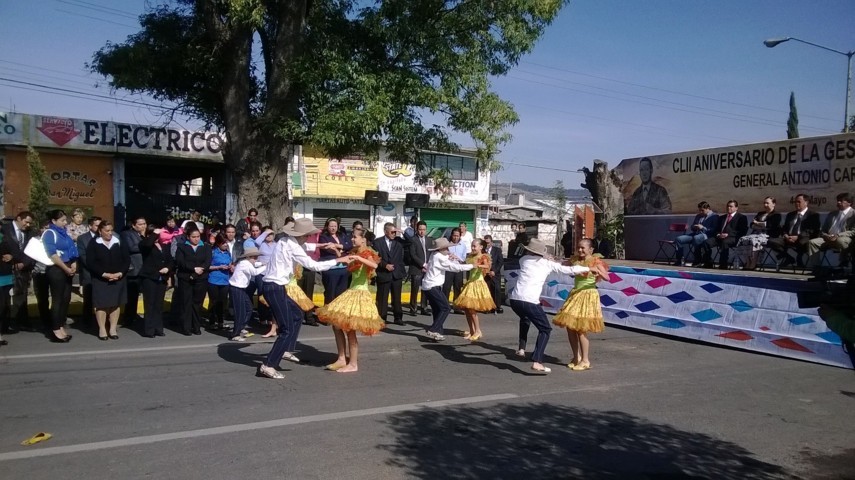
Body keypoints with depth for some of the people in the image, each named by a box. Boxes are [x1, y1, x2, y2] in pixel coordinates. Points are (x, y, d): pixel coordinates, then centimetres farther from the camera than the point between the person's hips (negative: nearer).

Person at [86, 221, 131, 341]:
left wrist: (120, 273, -11)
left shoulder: (119, 242, 4)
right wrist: (104, 274, -17)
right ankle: (102, 330, 7)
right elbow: (90, 263, -9)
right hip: (100, 280, -2)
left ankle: (113, 329, 12)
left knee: (116, 304, 4)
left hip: (118, 279, 2)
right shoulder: (93, 244, -3)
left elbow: (127, 260, 3)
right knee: (101, 304, -1)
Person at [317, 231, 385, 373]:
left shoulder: (367, 254, -12)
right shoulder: (354, 253, 14)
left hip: (360, 293, -9)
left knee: (350, 330, -6)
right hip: (351, 291, 9)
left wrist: (359, 258, -38)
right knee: (337, 325, 8)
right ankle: (342, 359, 15)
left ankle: (353, 364, 4)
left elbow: (374, 265, -30)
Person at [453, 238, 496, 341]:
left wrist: (478, 265, -46)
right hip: (470, 283, 8)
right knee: (466, 308, 6)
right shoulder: (470, 256, 12)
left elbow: (487, 266, -27)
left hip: (478, 284, -8)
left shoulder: (483, 257, -9)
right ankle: (472, 331, 16)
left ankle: (478, 331, -3)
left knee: (471, 308, -12)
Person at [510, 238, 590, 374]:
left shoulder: (523, 259, 17)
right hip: (529, 301, -4)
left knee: (525, 318, 36)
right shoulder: (547, 263, 9)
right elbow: (568, 270, 13)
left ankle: (521, 348, 33)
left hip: (514, 299, 5)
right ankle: (537, 362, -6)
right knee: (545, 329, 9)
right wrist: (588, 268, 27)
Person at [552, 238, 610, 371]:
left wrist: (597, 271, -37)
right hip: (575, 293, 6)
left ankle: (585, 360, 6)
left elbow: (607, 278, -19)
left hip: (588, 295, -6)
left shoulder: (596, 261, -8)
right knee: (569, 326, 5)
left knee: (581, 329, -7)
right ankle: (576, 357, 21)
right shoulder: (574, 259, 6)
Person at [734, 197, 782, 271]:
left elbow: (770, 225, -9)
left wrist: (757, 223, 3)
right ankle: (747, 263, -26)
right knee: (742, 240, -26)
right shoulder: (760, 214, 30)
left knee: (753, 241, -37)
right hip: (755, 234, 6)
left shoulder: (776, 215, 10)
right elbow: (752, 225, 15)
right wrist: (762, 226, -4)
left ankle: (752, 265, -31)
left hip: (767, 235, -6)